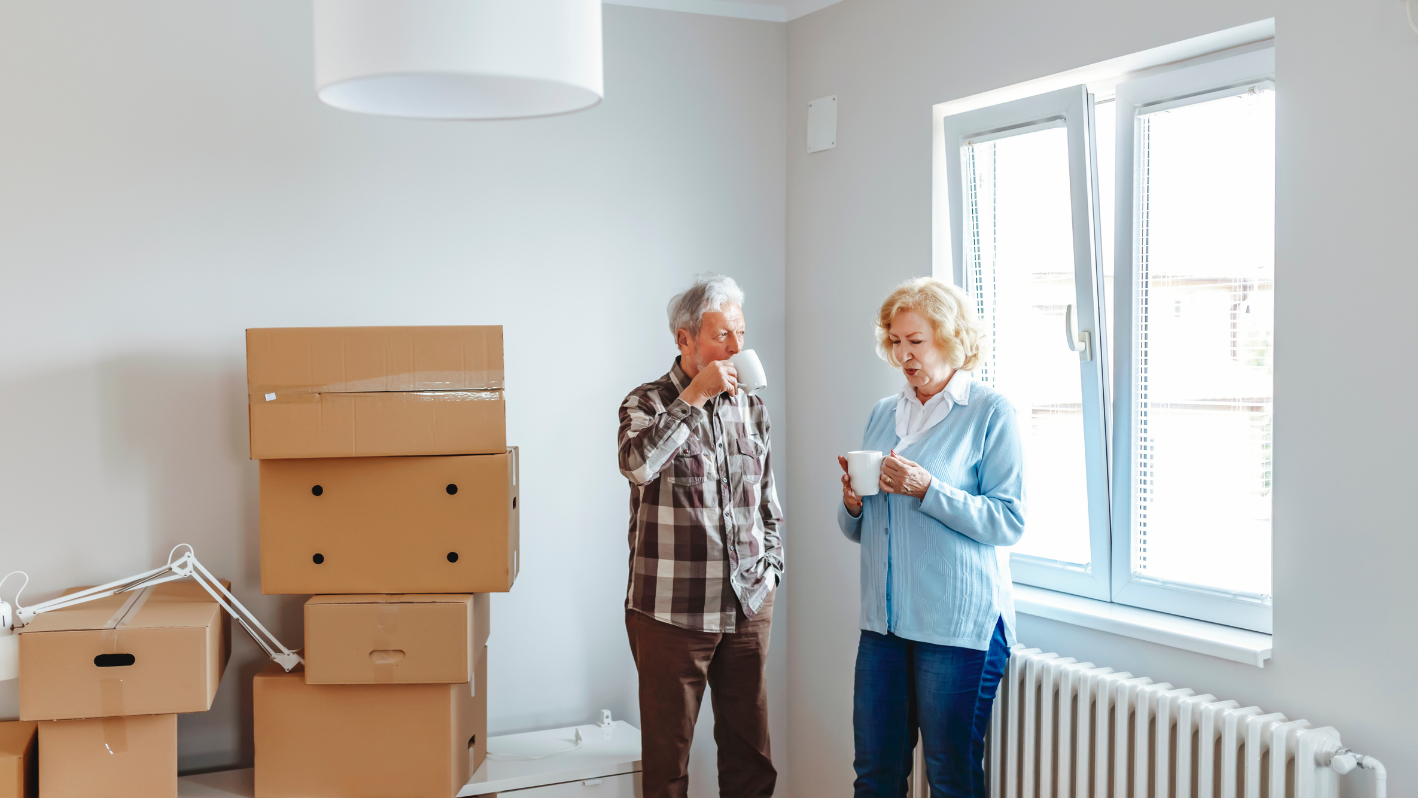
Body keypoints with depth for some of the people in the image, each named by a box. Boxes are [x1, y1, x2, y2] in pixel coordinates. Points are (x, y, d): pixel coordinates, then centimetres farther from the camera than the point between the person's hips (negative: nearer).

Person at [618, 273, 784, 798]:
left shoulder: (752, 409, 11)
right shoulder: (648, 404, -4)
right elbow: (636, 464, -27)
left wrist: (770, 569, 10)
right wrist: (694, 396, -21)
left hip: (748, 609, 4)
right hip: (672, 612, -4)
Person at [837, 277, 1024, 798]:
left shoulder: (990, 412, -4)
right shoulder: (883, 414, 14)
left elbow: (1008, 522, -13)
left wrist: (927, 489, -22)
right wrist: (853, 504, -4)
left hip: (959, 621, -5)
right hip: (884, 618, 6)